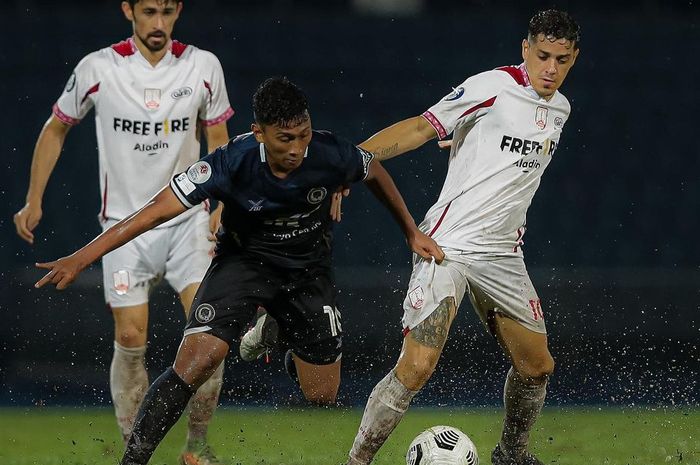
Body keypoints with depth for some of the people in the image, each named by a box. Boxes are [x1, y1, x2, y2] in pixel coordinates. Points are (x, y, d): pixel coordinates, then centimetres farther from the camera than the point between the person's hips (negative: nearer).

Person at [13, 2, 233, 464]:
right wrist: (34, 201, 5)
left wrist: (221, 208, 1)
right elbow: (56, 128, 8)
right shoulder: (98, 69, -7)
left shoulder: (203, 66, -2)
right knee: (131, 338, -6)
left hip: (187, 218, 1)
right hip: (124, 222, -1)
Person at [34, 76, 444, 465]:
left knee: (322, 396, 4)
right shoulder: (232, 163, -29)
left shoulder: (331, 155, -24)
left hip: (309, 268, 2)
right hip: (244, 259, -2)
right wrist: (82, 258, -34)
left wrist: (412, 233, 9)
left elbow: (375, 172, 1)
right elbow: (158, 211, -29)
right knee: (196, 361, -25)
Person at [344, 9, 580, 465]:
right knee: (417, 367, -19)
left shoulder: (560, 109, 12)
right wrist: (356, 155, -25)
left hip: (503, 255, 7)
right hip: (448, 245, -7)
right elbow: (423, 127, -16)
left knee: (537, 366, 14)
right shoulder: (493, 88, -12)